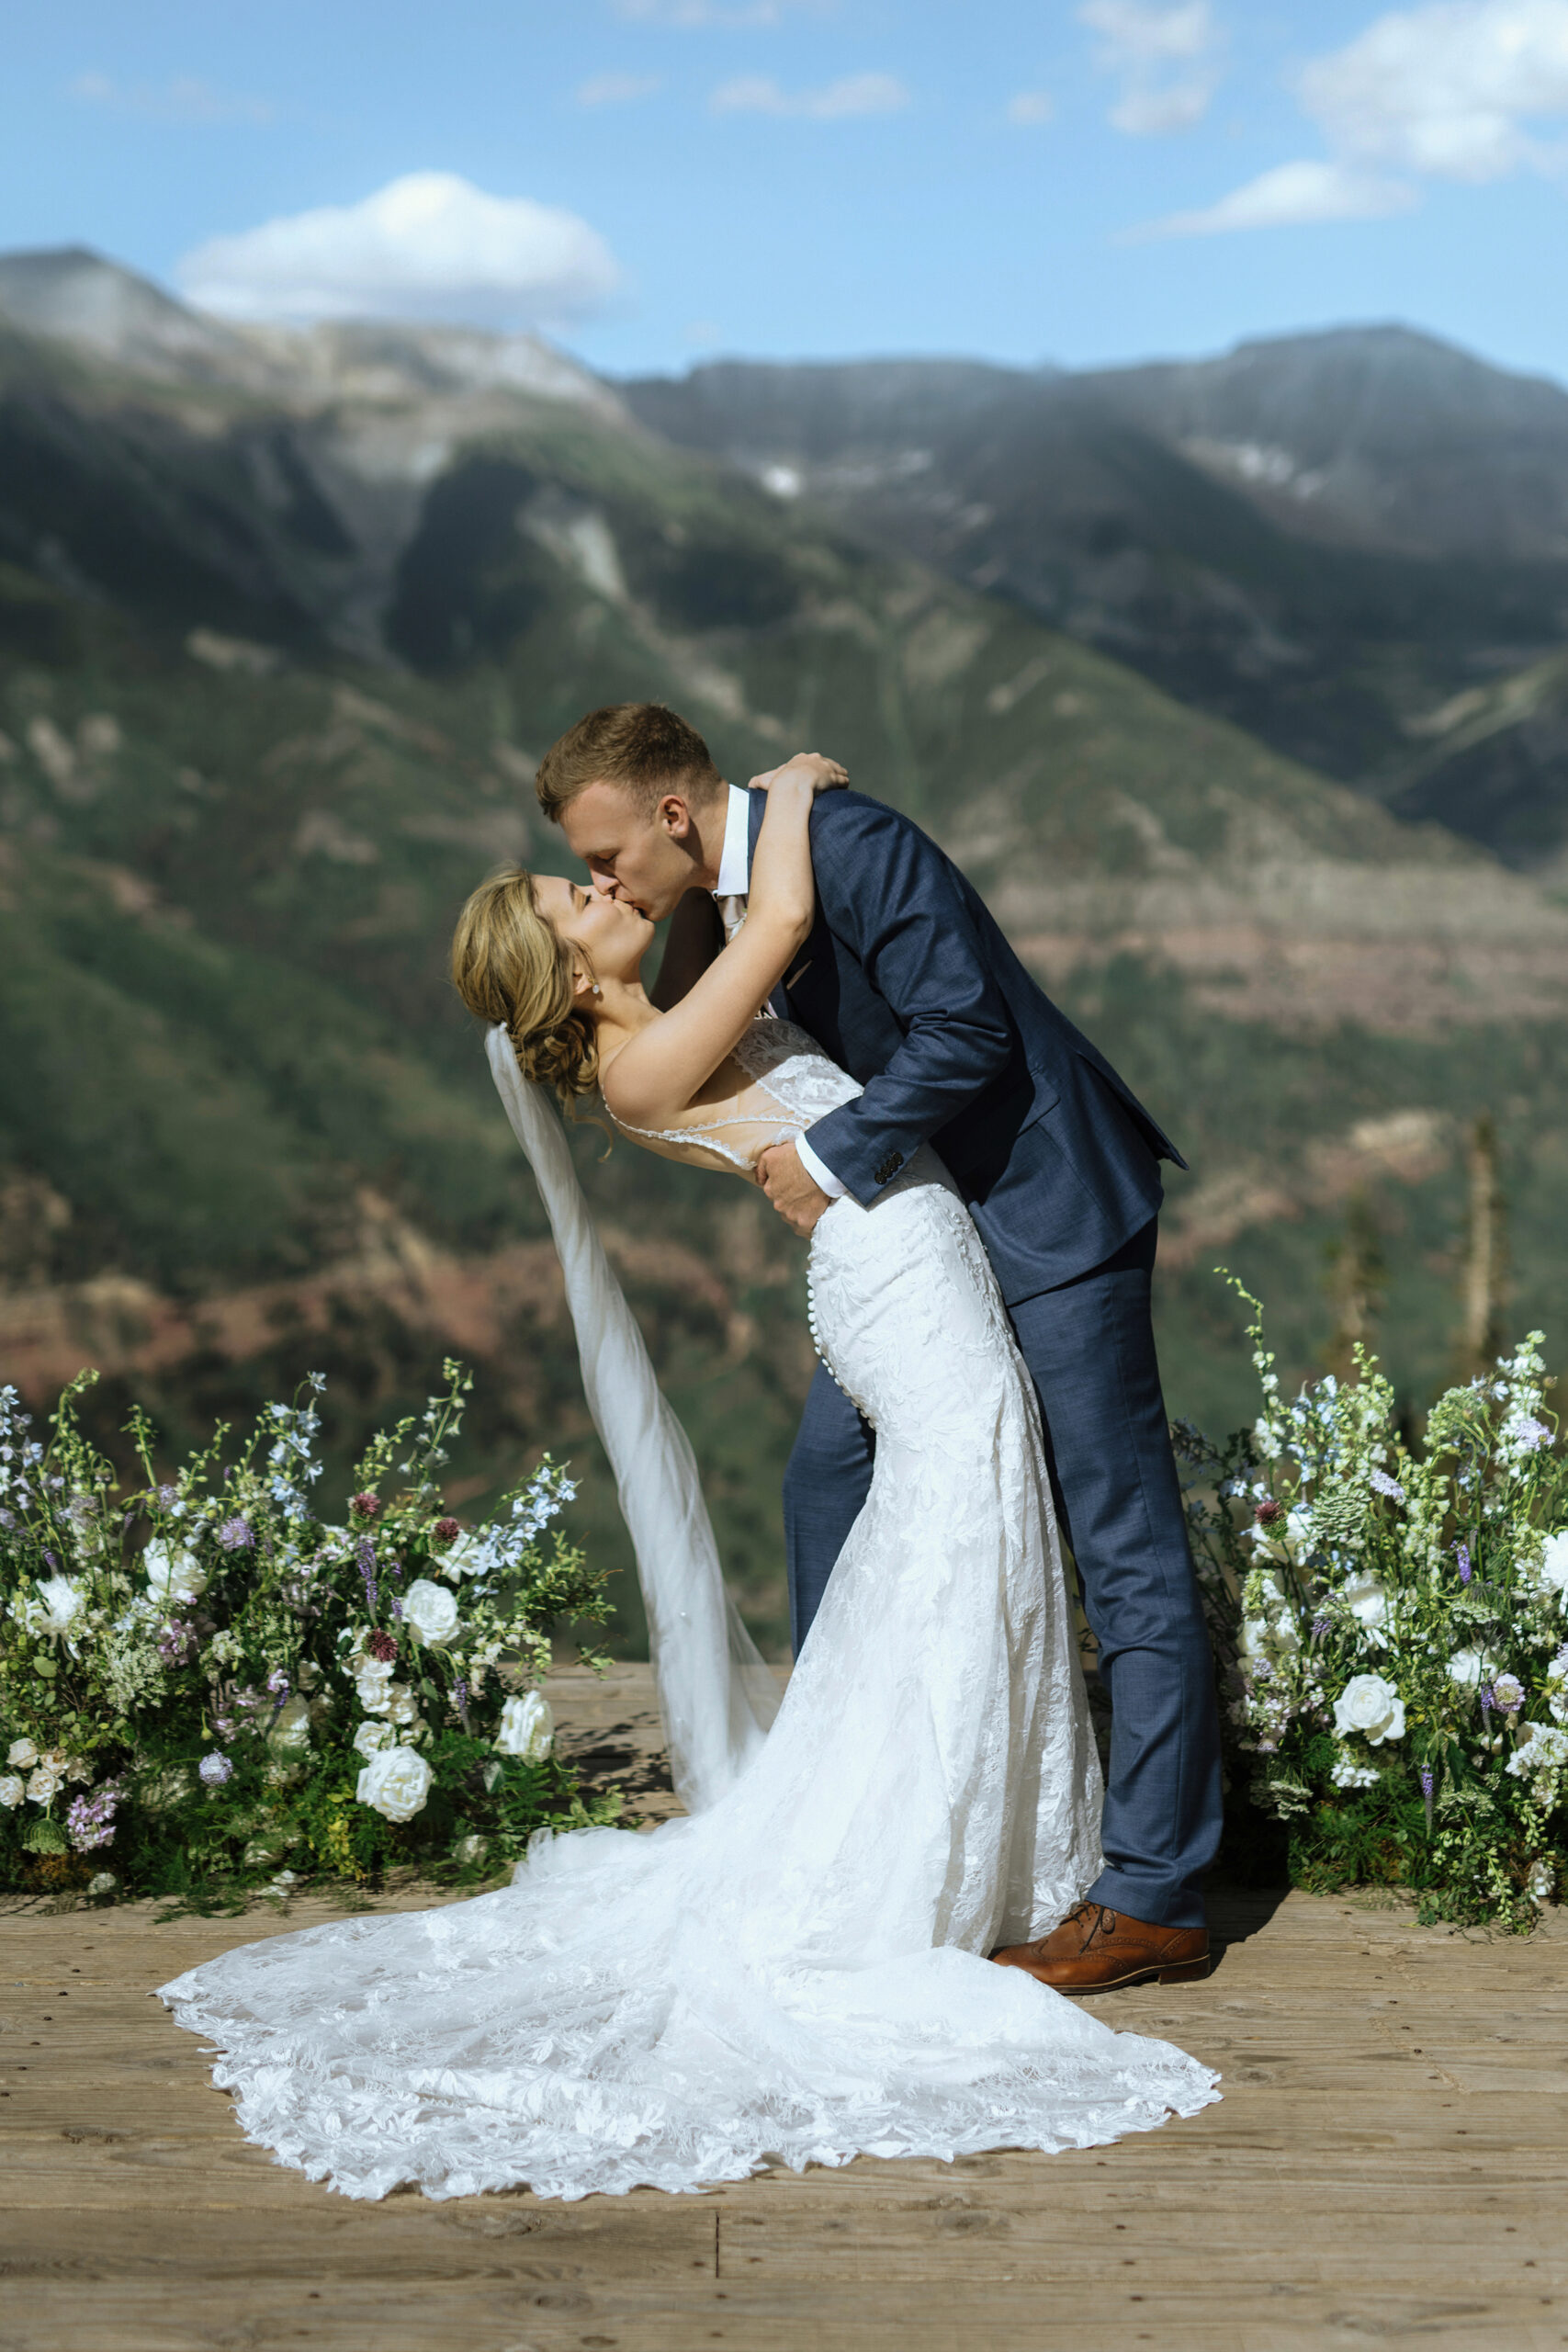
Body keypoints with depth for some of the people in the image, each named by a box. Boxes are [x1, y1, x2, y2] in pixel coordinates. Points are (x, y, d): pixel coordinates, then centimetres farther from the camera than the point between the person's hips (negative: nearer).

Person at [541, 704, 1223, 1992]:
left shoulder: (851, 845, -22)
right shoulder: (718, 890, 5)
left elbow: (965, 1030, -25)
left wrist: (831, 1158, -19)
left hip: (1050, 1206, -9)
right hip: (924, 1210, 10)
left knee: (1120, 1538, -5)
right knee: (831, 1473, 12)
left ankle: (1154, 1896, -1)